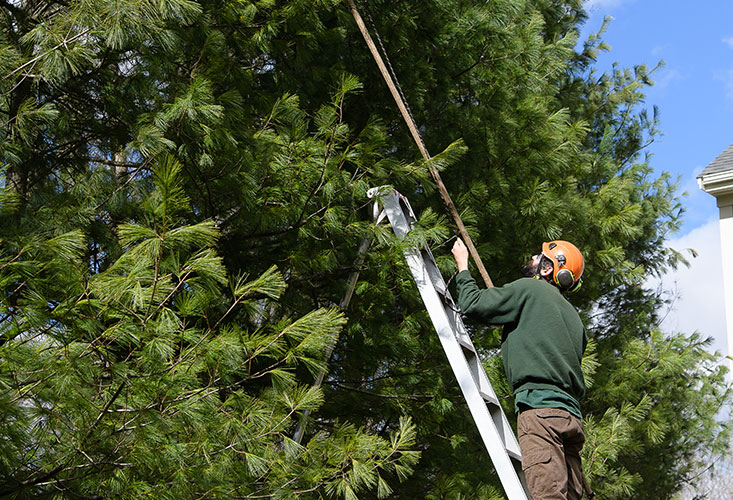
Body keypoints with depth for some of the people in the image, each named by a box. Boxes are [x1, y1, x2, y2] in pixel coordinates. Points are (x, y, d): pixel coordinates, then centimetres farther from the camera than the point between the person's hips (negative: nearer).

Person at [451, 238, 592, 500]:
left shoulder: (529, 288, 3)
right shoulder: (573, 316, 27)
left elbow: (472, 304, 1)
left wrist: (462, 265, 20)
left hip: (540, 408, -9)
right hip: (572, 415, 9)